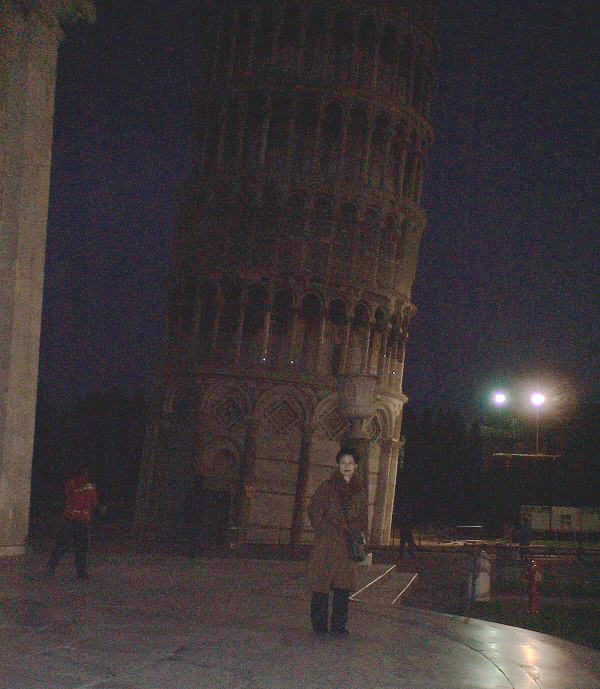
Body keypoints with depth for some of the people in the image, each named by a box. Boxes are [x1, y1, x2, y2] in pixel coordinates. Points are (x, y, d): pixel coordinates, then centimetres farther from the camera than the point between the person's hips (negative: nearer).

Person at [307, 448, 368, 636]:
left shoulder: (359, 491, 12)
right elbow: (314, 511, -3)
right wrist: (327, 531, -11)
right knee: (321, 585, -3)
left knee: (343, 585, 4)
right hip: (326, 543, -4)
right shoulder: (326, 487, -1)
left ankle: (338, 625, 13)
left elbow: (362, 517, 19)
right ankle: (319, 625, 4)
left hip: (348, 545, 4)